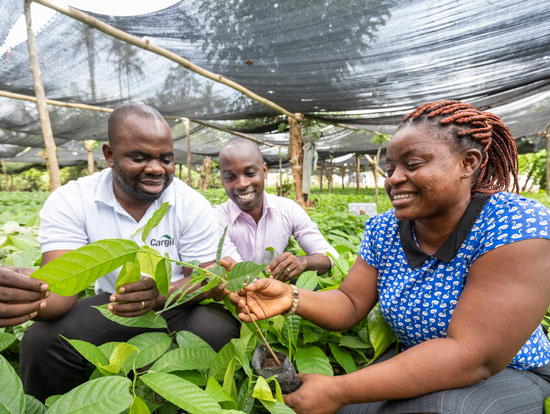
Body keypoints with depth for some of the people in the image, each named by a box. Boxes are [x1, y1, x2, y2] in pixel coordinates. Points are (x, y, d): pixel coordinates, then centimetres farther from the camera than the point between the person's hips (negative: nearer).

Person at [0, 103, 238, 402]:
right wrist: (32, 294, -46)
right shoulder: (69, 202, -12)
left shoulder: (194, 206, -14)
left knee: (219, 331, -28)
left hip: (179, 305, 0)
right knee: (42, 341, -24)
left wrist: (161, 294, -38)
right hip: (110, 307, 1)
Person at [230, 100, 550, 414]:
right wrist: (292, 298, -28)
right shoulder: (383, 231, -8)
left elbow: (476, 357, -30)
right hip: (412, 367, 4)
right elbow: (351, 304, -5)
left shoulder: (515, 225, -25)